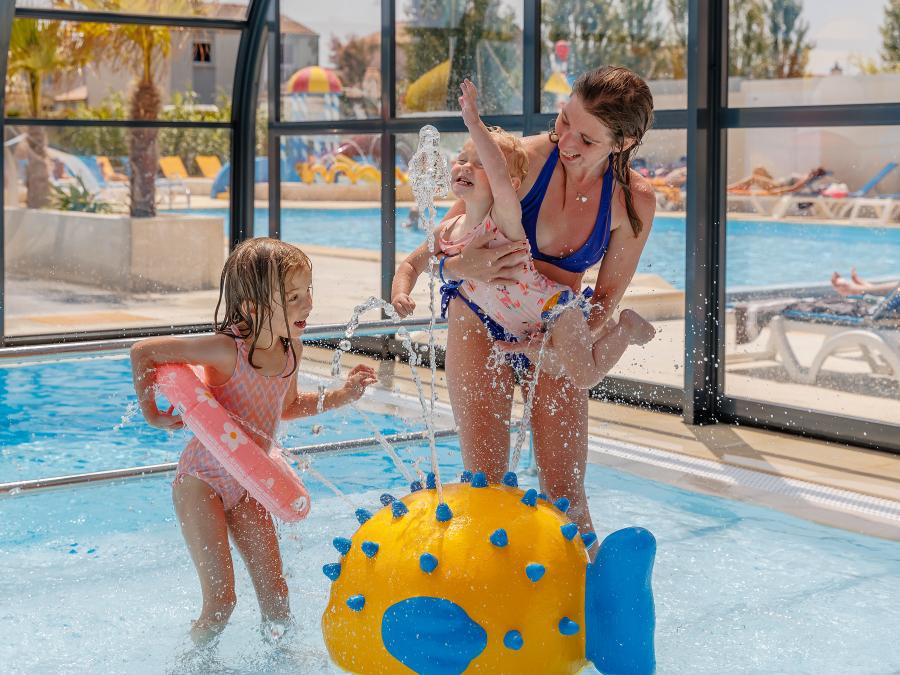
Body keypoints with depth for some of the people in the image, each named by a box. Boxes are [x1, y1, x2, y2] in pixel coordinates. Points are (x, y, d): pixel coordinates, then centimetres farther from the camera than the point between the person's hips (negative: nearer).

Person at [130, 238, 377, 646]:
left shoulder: (291, 349, -5)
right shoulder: (228, 351, -27)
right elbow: (142, 351, -20)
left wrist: (342, 395, 6)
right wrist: (152, 413, -18)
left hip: (246, 486, 6)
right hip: (201, 481, -6)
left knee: (275, 592, 8)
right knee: (221, 600, -6)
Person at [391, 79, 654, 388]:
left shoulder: (504, 217, -23)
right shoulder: (448, 232, -4)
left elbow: (500, 174, -43)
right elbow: (411, 264, 9)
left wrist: (475, 124, -53)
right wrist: (400, 294, -13)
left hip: (553, 307, -7)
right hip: (518, 330, 7)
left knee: (585, 378, -13)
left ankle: (625, 327, 14)